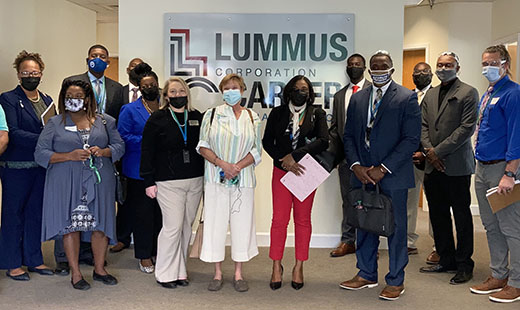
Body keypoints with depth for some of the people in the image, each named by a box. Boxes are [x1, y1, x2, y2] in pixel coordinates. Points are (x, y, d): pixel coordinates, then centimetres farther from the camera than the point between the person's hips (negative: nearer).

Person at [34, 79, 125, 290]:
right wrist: (70, 156, -13)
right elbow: (40, 154, 0)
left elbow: (119, 146, 12)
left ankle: (99, 268, 20)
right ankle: (75, 273, 12)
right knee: (71, 225, 0)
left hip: (99, 181, 2)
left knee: (101, 224, 3)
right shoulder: (54, 124, 6)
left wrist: (102, 151, -10)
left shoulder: (104, 121, 11)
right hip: (67, 184, -1)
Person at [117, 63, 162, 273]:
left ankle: (161, 252, 20)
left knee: (162, 212, 6)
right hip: (140, 171, -3)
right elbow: (123, 138, -6)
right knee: (142, 214, 2)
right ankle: (144, 256, 14)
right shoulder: (130, 110, 3)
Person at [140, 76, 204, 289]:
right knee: (173, 227, -5)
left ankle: (179, 271, 22)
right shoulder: (157, 119, -1)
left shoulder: (197, 118, 10)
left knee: (186, 227, 9)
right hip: (168, 182, -4)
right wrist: (149, 181, -6)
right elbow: (147, 152, -2)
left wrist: (206, 176, 9)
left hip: (195, 181, 4)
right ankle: (165, 273, 10)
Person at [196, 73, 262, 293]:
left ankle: (238, 273, 15)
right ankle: (217, 273, 13)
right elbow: (203, 146, 1)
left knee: (242, 222, 3)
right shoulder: (212, 115, 5)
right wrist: (222, 164, -13)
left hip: (243, 178, 1)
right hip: (216, 178, -1)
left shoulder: (252, 117, 8)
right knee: (215, 221, 1)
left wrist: (238, 166, -11)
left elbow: (257, 150, 5)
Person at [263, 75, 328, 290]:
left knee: (303, 219, 6)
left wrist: (295, 155, -16)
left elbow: (323, 141, -9)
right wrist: (285, 161, -12)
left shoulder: (317, 113, 4)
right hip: (281, 171, 0)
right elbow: (267, 142, 1)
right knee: (279, 219, -2)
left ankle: (299, 267, 15)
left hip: (306, 172, 0)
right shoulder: (277, 113, 8)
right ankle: (277, 266, 9)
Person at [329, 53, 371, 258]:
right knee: (348, 200, 10)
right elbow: (334, 128, 15)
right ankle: (348, 241, 19)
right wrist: (332, 153, 5)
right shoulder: (339, 95, 16)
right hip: (345, 155, 4)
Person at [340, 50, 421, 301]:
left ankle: (396, 281, 18)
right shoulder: (357, 99, 12)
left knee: (396, 227, 4)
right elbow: (348, 135, 12)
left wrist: (383, 169, -15)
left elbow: (411, 139, -9)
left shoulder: (407, 98, -3)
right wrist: (356, 165, -4)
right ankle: (366, 275, 27)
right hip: (362, 174, 5)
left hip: (393, 176, -4)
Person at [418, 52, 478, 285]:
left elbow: (467, 128, -12)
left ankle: (464, 264, 13)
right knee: (438, 215, 11)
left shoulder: (468, 93, -3)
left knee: (461, 215, 2)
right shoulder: (430, 95, 16)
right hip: (433, 166, 6)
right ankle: (446, 260, 23)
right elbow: (423, 126, 12)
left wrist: (438, 152, -14)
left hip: (456, 166, -6)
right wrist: (429, 152, -5)